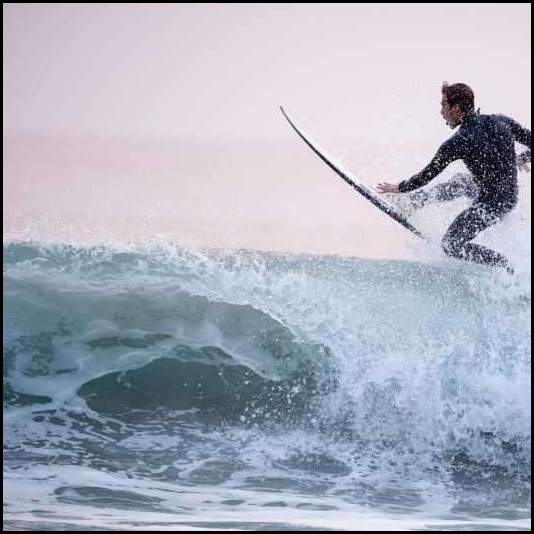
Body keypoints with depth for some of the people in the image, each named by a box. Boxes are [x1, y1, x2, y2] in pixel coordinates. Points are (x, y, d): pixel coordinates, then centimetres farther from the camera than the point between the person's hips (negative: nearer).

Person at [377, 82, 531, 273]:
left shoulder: (457, 143, -20)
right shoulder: (501, 121, -6)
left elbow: (427, 175, -9)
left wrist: (397, 188, 7)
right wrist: (522, 159, 22)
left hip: (490, 204, -7)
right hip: (511, 195, 7)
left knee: (452, 244, 5)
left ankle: (504, 267, 2)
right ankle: (419, 199, 43)